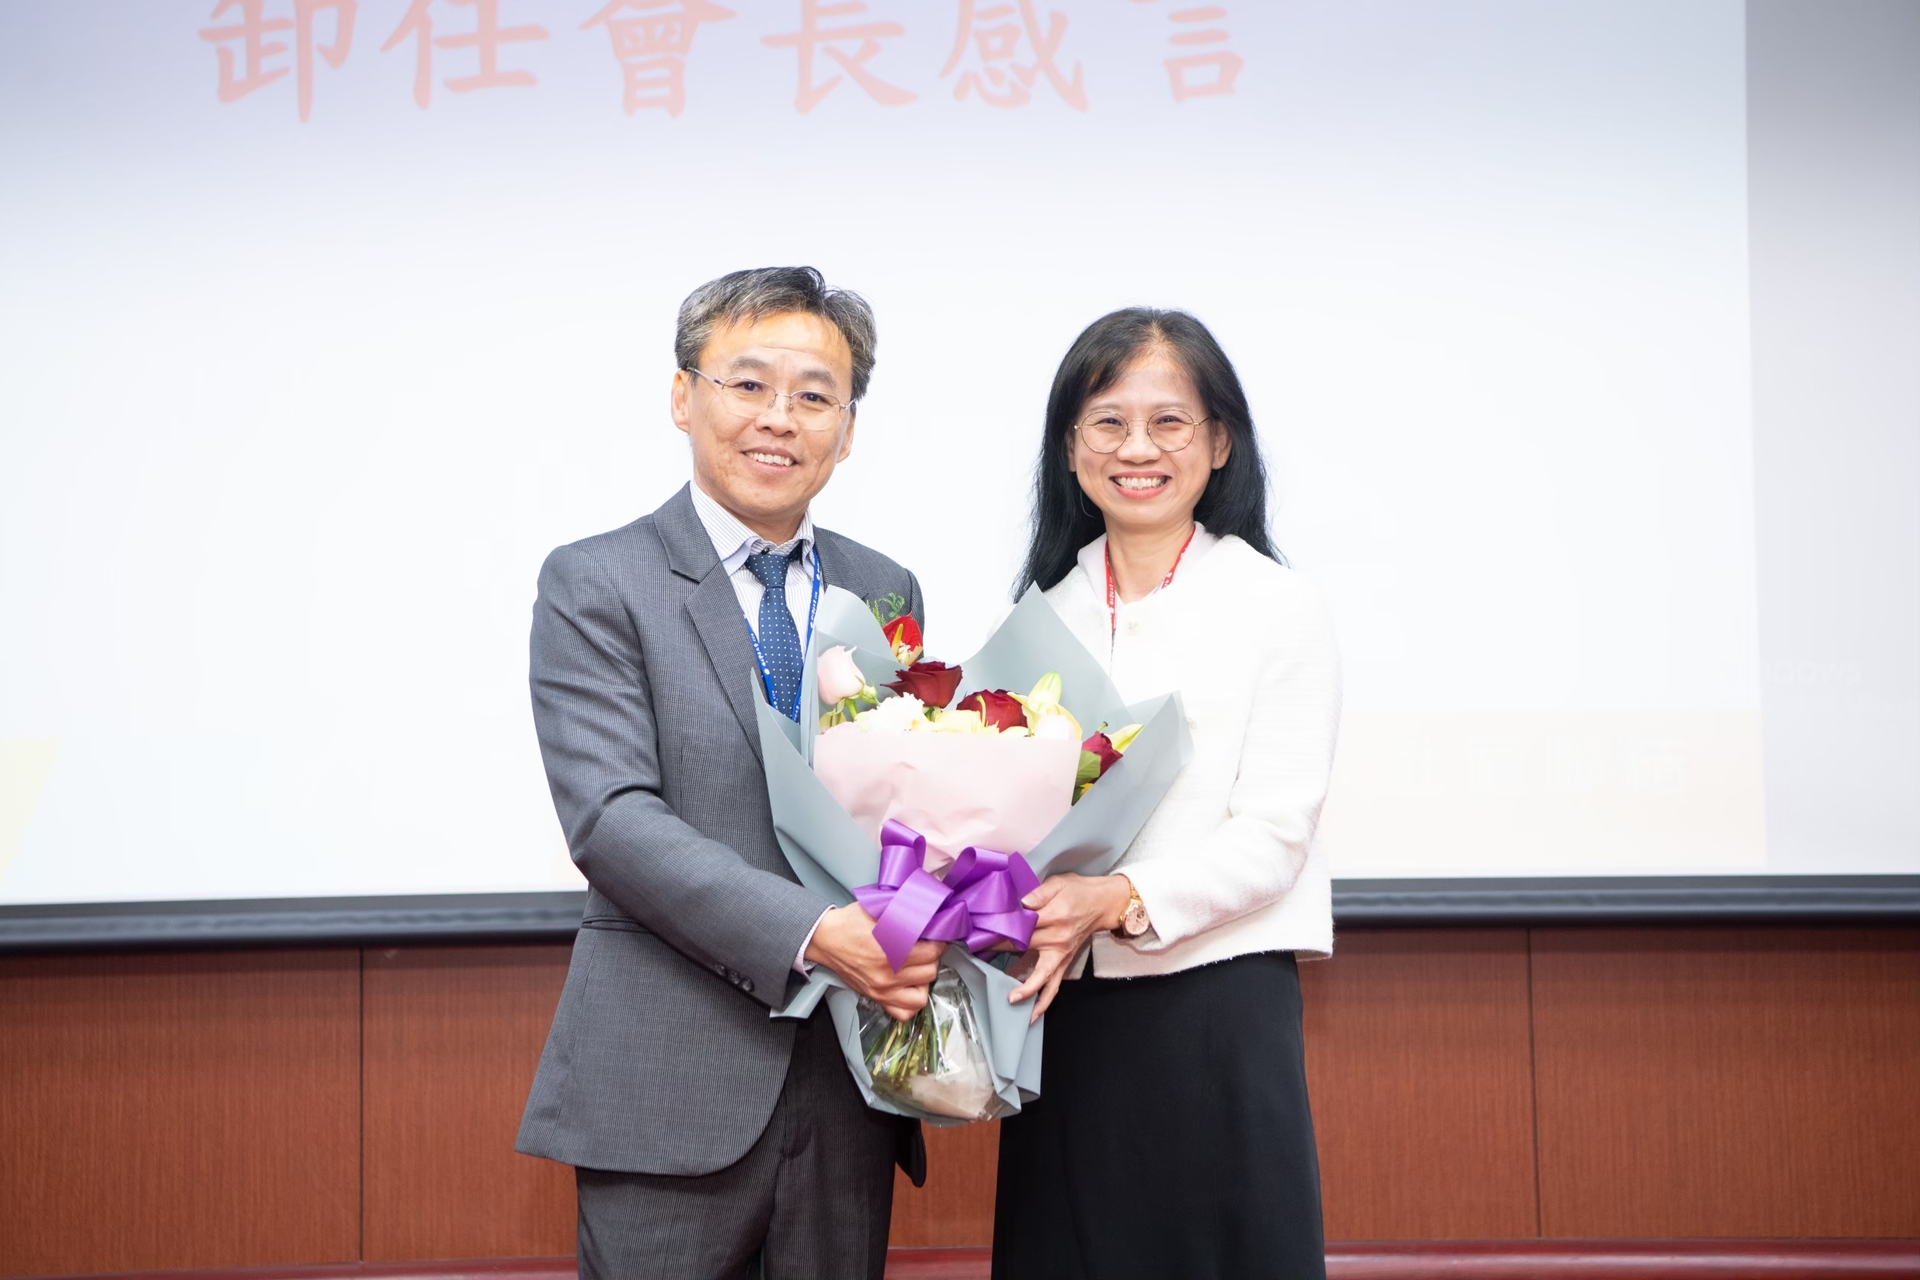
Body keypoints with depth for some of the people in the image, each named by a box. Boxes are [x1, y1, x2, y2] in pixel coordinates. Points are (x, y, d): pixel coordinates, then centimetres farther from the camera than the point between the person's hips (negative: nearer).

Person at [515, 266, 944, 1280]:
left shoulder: (885, 593, 13)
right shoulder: (594, 585, -3)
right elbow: (610, 816, -13)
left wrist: (915, 943, -9)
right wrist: (810, 934, -23)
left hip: (848, 1082, 5)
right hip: (672, 1084, -4)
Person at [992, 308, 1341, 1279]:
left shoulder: (1275, 607, -1)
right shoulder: (1042, 615, 11)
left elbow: (1272, 835, -9)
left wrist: (1123, 899, -24)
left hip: (1221, 1009, -3)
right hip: (1066, 1012, 4)